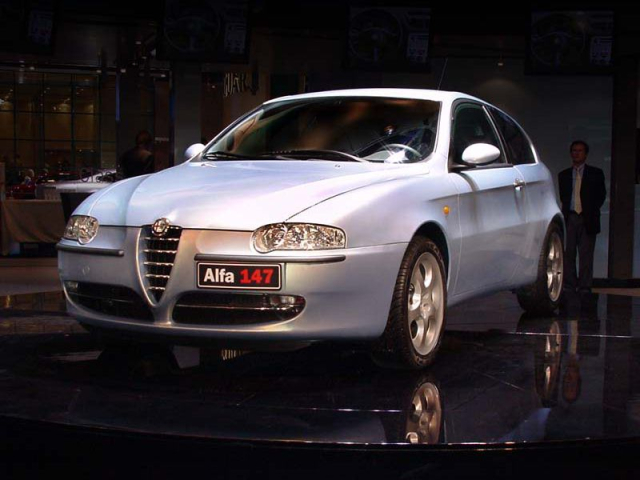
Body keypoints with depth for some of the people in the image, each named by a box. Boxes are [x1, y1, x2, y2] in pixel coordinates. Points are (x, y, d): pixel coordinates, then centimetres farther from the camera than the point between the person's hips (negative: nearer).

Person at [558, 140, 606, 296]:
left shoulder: (595, 174, 8)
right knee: (568, 253, -1)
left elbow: (601, 195, 6)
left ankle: (584, 287, 0)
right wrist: (566, 211, 2)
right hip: (569, 218, 2)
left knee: (586, 254, -3)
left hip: (587, 219, -2)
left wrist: (590, 211, -2)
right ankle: (569, 285, 5)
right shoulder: (564, 175, 16)